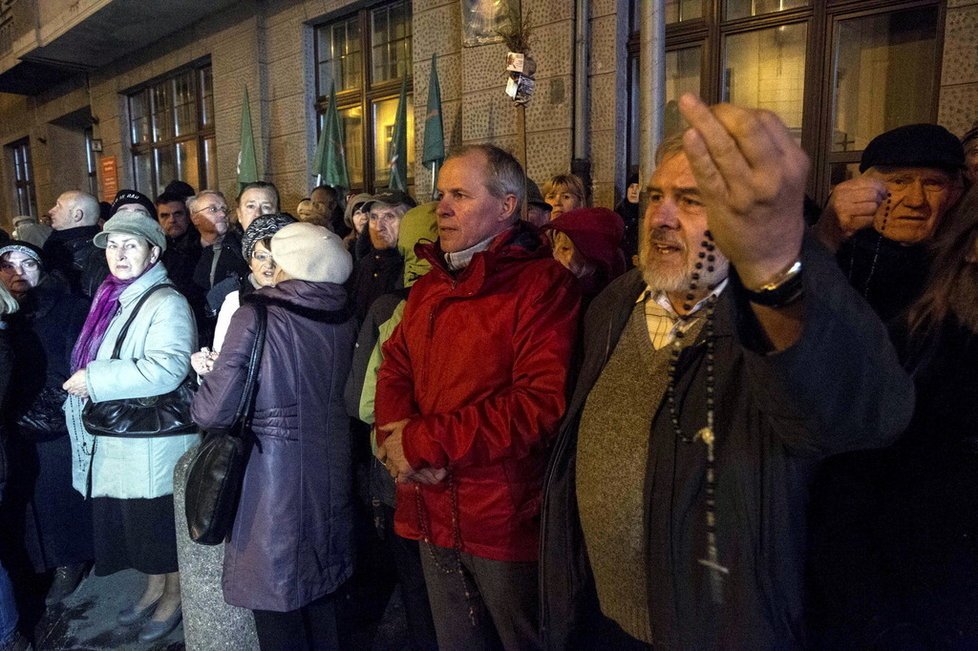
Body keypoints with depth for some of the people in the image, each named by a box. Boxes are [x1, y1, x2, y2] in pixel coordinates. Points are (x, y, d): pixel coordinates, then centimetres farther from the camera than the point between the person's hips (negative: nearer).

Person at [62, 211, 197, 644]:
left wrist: (95, 380, -23)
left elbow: (167, 368, -29)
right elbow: (94, 362, 23)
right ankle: (153, 587, 40)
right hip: (113, 440, 8)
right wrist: (85, 384, 4)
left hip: (153, 441, -8)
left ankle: (174, 595, 29)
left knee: (159, 522, 8)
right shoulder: (111, 300, 10)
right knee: (129, 521, 19)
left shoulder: (167, 304, -15)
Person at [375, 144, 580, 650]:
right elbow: (394, 369, 14)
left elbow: (543, 402, -23)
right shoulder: (429, 286, 12)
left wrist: (423, 442, -19)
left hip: (507, 521, -6)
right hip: (433, 514, 7)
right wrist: (395, 435, -9)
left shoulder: (542, 283, -14)